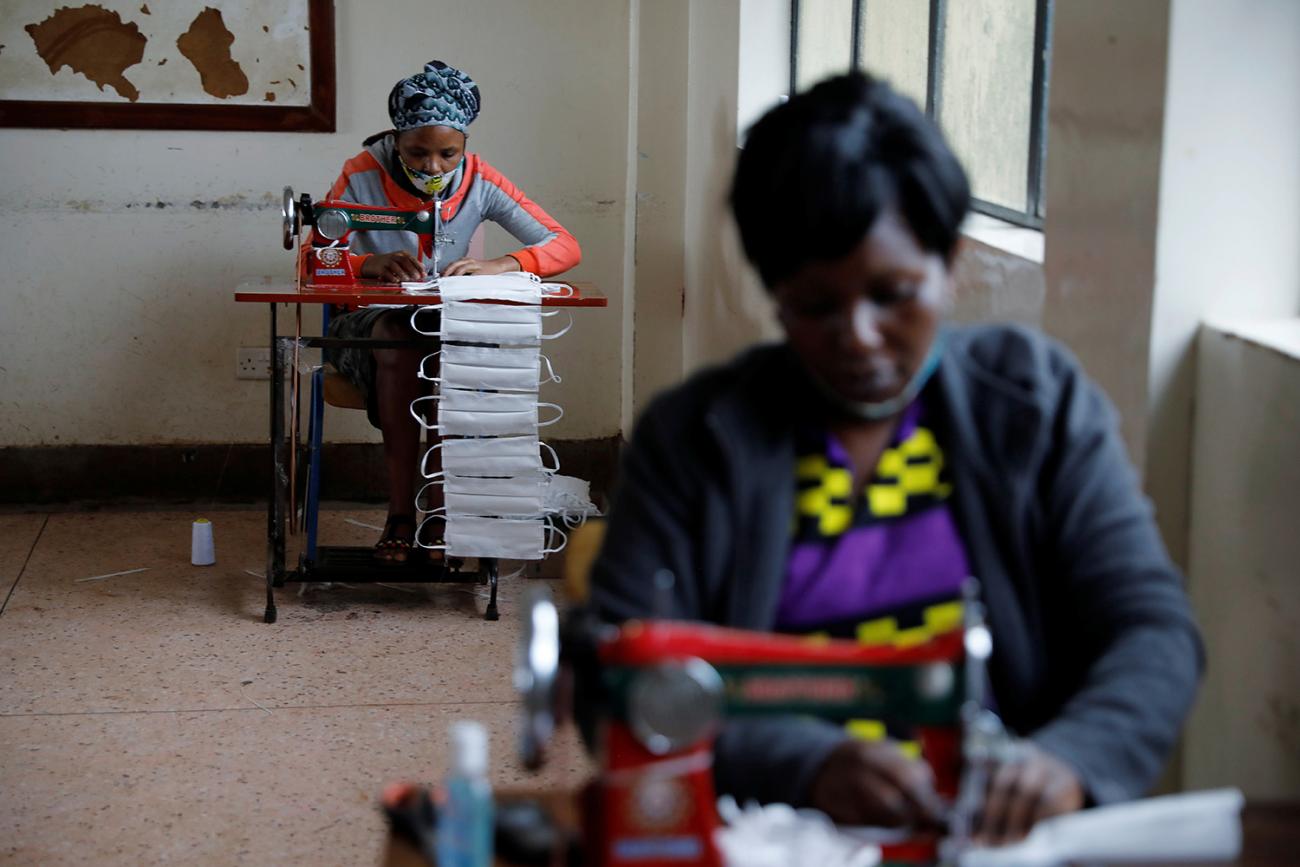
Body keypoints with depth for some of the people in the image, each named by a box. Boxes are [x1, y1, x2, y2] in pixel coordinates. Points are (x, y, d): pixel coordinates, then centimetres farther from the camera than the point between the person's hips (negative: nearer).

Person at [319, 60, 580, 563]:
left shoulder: (478, 181, -6)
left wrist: (500, 265, -29)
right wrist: (371, 263, -36)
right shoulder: (363, 176, -11)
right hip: (368, 324, -1)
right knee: (399, 341, -36)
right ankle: (401, 513, -30)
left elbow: (564, 247, -9)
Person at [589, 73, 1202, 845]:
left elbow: (1153, 629, 1)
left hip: (1005, 833, -1)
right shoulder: (691, 435, 4)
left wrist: (1069, 761, -20)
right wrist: (809, 765, -21)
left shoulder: (1039, 403, 8)